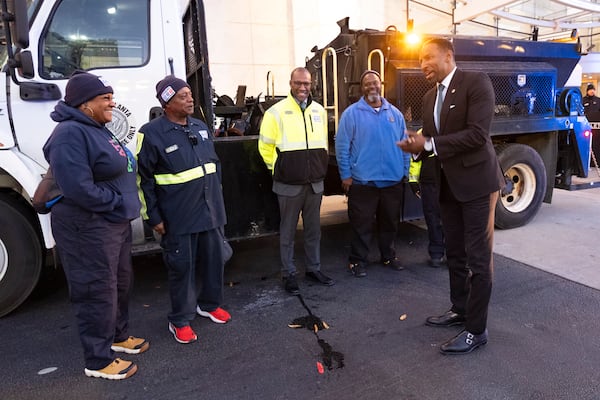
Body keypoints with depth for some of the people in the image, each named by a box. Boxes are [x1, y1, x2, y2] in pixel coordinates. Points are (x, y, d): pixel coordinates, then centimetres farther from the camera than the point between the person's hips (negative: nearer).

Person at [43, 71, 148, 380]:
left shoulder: (97, 129, 13)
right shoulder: (70, 134, -19)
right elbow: (79, 188, -29)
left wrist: (124, 205, 9)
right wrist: (116, 201, -17)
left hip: (115, 222, 10)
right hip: (89, 228, -10)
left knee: (120, 282, 21)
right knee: (97, 291, 1)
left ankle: (118, 335, 41)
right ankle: (98, 361, 17)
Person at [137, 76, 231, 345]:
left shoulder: (200, 127, 10)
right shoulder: (152, 133, -10)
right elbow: (143, 178, -8)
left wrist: (217, 198, 16)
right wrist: (153, 217, -8)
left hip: (211, 211, 6)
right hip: (178, 217, -6)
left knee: (214, 259, 15)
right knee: (182, 265, 5)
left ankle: (209, 304, 38)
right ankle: (180, 320, 23)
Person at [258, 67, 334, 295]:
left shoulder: (319, 110, 9)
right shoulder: (277, 111, -7)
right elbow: (265, 146, -4)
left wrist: (319, 167, 14)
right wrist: (279, 169, -2)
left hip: (315, 182, 5)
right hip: (289, 184, -4)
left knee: (314, 229, 14)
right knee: (288, 231, 6)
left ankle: (314, 268, 29)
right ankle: (289, 274, 19)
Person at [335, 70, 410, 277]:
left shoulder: (395, 113, 10)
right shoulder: (352, 113, -3)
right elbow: (342, 146, -6)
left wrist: (404, 172, 10)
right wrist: (346, 175, -9)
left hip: (393, 181, 4)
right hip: (362, 182, -4)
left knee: (390, 223, 16)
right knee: (362, 225, 2)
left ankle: (388, 256, 32)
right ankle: (358, 260, 16)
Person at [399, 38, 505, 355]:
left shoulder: (476, 82, -10)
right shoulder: (429, 98, 14)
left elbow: (478, 134, -21)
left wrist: (428, 144, -20)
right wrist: (417, 147, -7)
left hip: (476, 181, -8)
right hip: (448, 185, 8)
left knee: (478, 257, -1)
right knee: (455, 254, 17)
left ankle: (477, 329, 11)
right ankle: (460, 309, 34)